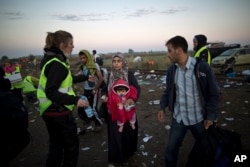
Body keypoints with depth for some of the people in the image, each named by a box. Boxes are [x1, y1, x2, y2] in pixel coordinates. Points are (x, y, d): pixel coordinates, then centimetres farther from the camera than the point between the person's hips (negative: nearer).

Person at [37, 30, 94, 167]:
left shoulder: (54, 60, 8)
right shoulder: (56, 64, -23)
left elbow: (65, 80, 20)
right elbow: (51, 92, -29)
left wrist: (85, 77, 27)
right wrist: (74, 100, -35)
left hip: (51, 111, 10)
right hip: (59, 112, -10)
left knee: (56, 145, 24)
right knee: (71, 145, 10)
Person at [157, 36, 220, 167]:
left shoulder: (203, 67, -16)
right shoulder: (171, 69, -3)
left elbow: (214, 94, -10)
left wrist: (211, 116, -14)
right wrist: (162, 107, -3)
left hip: (199, 118, -2)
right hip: (178, 118, 3)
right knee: (171, 150, 12)